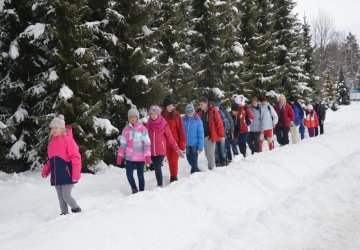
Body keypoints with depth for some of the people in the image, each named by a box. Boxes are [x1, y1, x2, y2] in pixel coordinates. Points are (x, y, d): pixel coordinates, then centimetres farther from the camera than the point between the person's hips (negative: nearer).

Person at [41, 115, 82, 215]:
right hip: (56, 176, 7)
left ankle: (77, 210, 16)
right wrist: (46, 170, 8)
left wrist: (76, 174, -18)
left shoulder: (68, 140, -11)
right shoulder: (52, 142, 11)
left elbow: (76, 157, -14)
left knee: (66, 196, -7)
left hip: (67, 175, -7)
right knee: (61, 198, 12)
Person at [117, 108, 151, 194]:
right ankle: (134, 189, 22)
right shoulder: (126, 129, 6)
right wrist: (120, 156, 6)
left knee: (140, 175, 3)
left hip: (140, 157, -2)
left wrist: (148, 156, -12)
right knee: (129, 175, -3)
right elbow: (123, 144, 10)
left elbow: (147, 143, -5)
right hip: (129, 157, 2)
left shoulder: (142, 129, -3)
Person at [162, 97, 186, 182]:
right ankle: (173, 177, 23)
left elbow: (181, 129, -7)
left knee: (174, 161, -5)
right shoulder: (162, 116, 1)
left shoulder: (176, 115, -7)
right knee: (170, 161, 11)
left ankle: (174, 177, 7)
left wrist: (182, 143, -10)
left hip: (176, 142, -3)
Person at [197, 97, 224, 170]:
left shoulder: (213, 111, -9)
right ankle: (213, 166, 27)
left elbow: (219, 124, -9)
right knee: (207, 153, 13)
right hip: (204, 136, 6)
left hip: (211, 135, -6)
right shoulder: (200, 113, 7)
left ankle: (211, 168, 2)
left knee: (210, 153, -7)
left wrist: (221, 135, -11)